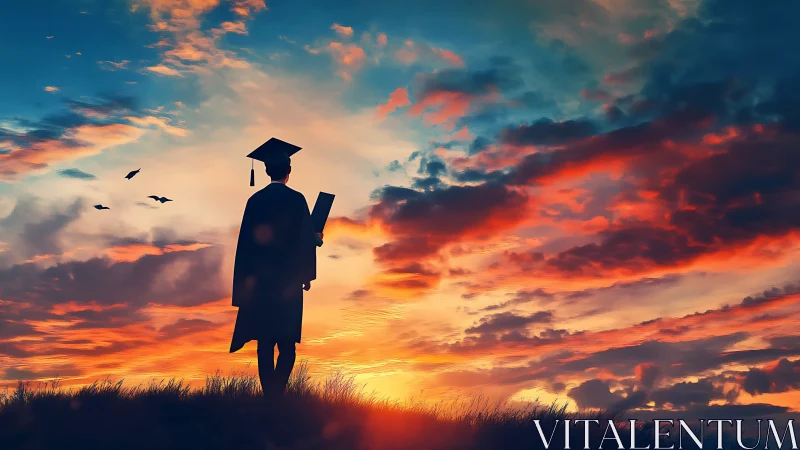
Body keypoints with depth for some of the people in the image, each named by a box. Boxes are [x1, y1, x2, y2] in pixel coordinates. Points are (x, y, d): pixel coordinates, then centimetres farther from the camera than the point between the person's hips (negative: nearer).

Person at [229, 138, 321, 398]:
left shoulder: (255, 200, 3)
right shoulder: (296, 199, -7)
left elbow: (246, 240, 4)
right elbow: (306, 238, -5)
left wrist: (247, 277, 10)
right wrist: (306, 275, 11)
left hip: (260, 279, 3)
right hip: (288, 279, -3)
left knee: (265, 341, 8)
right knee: (287, 341, 2)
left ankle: (268, 392, 9)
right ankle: (277, 391, -11)